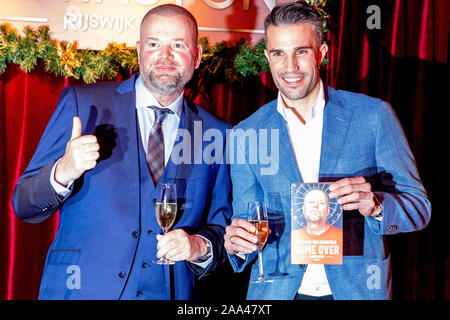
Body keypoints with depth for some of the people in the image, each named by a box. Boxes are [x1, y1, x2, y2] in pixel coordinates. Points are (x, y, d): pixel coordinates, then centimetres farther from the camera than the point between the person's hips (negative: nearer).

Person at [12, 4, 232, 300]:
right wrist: (62, 173, -22)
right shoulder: (82, 103, -1)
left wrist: (201, 247, -10)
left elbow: (221, 226, 11)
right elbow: (23, 204, -2)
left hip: (171, 292, 2)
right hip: (81, 289, -1)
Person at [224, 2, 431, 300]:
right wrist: (237, 244, -19)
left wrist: (375, 205, -24)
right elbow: (245, 218, 4)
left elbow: (419, 207, -4)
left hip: (358, 287, -1)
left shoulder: (374, 115, -7)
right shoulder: (245, 135, -1)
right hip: (276, 290, 1)